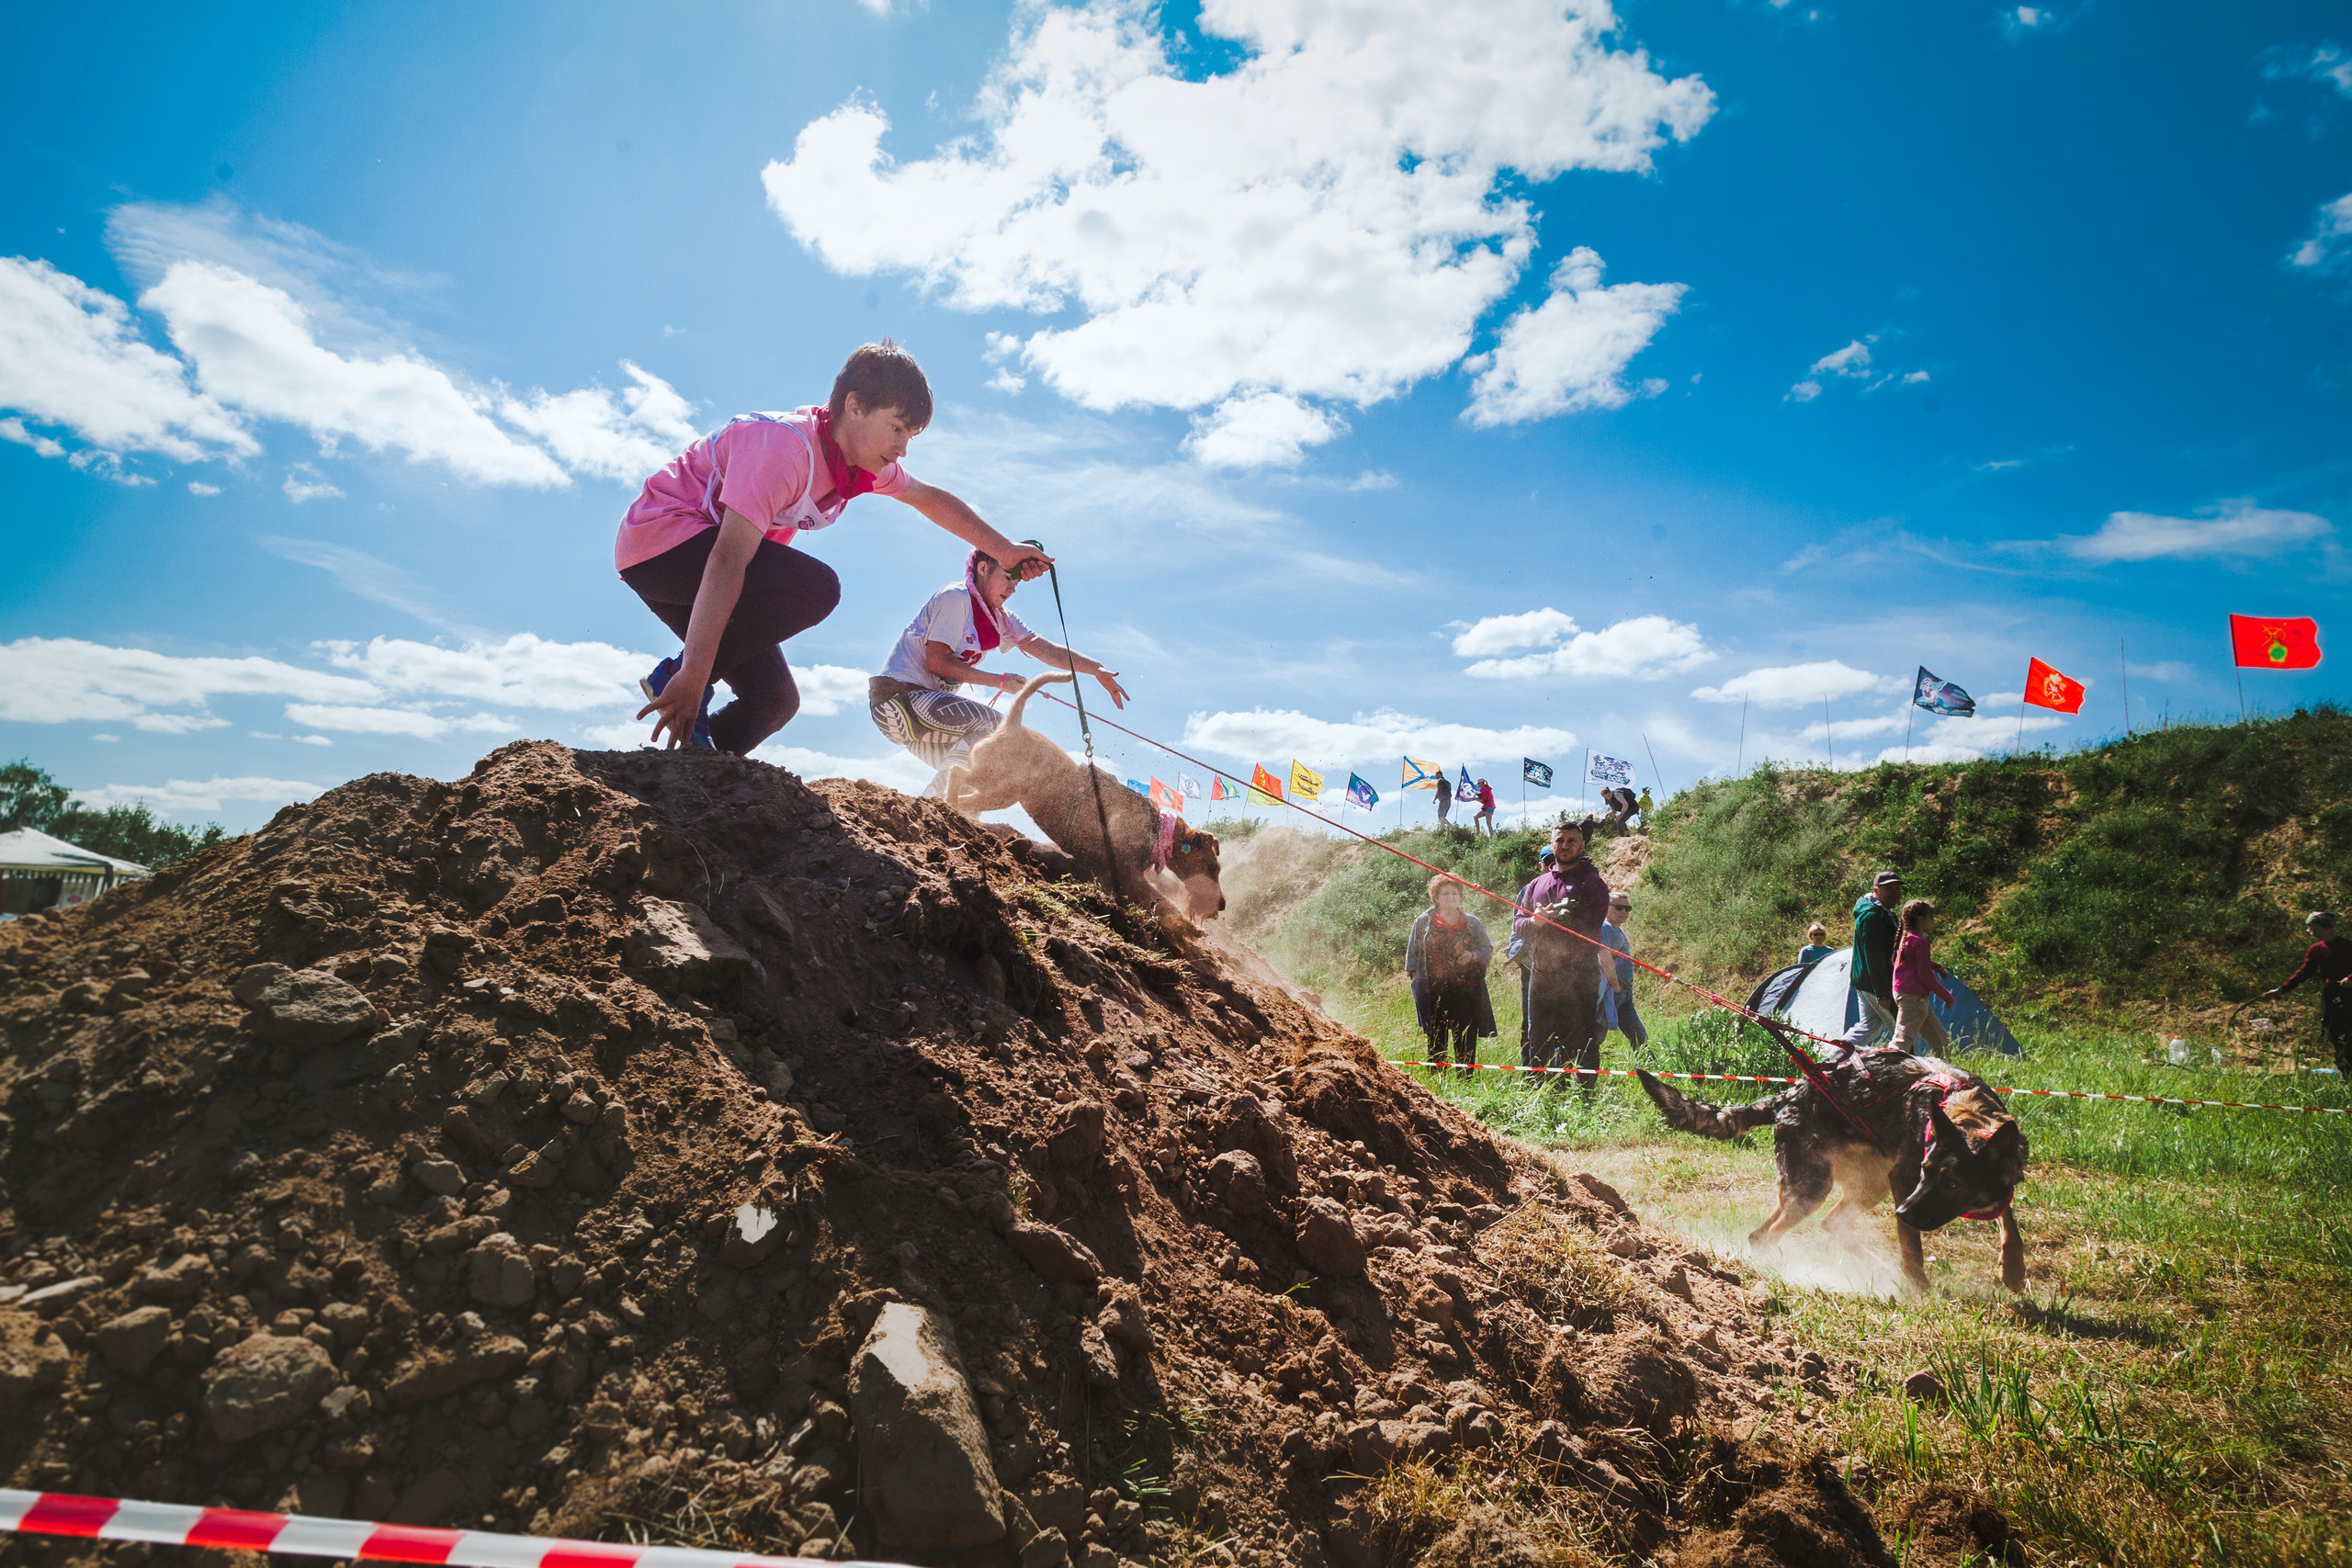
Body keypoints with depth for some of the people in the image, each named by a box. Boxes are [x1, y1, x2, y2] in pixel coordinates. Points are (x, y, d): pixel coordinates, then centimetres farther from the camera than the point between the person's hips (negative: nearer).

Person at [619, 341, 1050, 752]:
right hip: (660, 539, -9)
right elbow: (728, 561, -37)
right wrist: (692, 678, -43)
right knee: (816, 588, -28)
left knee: (776, 699, -1)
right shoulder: (785, 448, -28)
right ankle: (675, 679, -19)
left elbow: (930, 499, 20)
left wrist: (1004, 551, 22)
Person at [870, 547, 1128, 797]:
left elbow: (1048, 650, 9)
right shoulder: (956, 598, -13)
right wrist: (1000, 681, -15)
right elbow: (937, 662, -18)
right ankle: (933, 799, -21)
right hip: (899, 695, -10)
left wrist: (1098, 671, -1)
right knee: (996, 726, -22)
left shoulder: (1001, 618, 11)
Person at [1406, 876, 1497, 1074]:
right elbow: (1413, 953, 12)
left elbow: (1488, 951, 15)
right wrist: (1414, 976, 4)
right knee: (1436, 1041, 2)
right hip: (1435, 992, -1)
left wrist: (1472, 956, -5)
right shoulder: (1423, 922, 8)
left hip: (1467, 991, 1)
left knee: (1466, 1043, -1)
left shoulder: (1472, 922, 12)